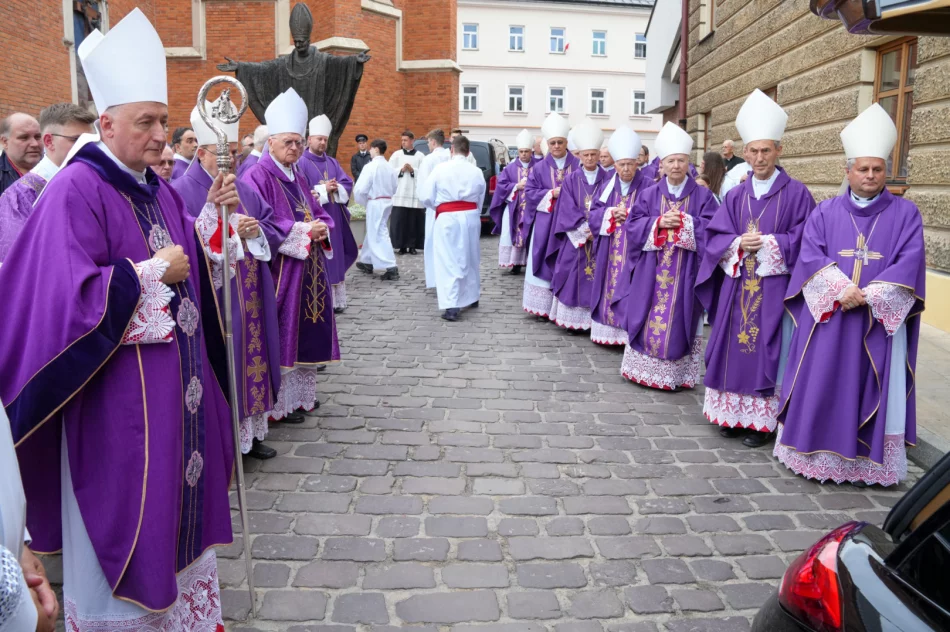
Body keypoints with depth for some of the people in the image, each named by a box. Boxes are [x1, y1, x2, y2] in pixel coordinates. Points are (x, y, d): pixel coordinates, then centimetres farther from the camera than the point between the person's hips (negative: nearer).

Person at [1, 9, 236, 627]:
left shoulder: (159, 189, 10)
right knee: (126, 514, 5)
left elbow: (190, 260, 15)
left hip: (178, 384, 8)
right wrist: (153, 272, -16)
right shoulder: (76, 190, -15)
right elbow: (71, 296, -23)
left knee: (179, 501, 18)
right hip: (118, 396, -8)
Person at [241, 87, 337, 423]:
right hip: (280, 270, -8)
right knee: (281, 336, -4)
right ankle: (279, 403, 6)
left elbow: (319, 213, 17)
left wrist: (321, 227, -6)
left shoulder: (298, 176, 16)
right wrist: (303, 230, -19)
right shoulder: (257, 176, -9)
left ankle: (301, 393, 24)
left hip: (309, 269, 8)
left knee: (306, 331, 12)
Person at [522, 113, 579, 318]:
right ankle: (544, 306, 9)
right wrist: (552, 193, -11)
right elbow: (530, 192, 2)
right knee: (546, 264, 3)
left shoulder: (578, 166, 3)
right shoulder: (540, 168, 6)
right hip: (545, 224, 1)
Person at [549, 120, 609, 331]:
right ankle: (574, 320, 6)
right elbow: (568, 211, -3)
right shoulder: (571, 180, 4)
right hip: (575, 239, 0)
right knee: (575, 278, 0)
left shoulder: (607, 180, 5)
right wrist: (584, 229, -14)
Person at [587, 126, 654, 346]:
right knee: (610, 289, 8)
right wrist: (610, 213, -12)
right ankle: (610, 332, 17)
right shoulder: (608, 186, 10)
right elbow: (593, 216, 5)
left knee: (631, 292, -8)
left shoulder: (648, 187, -3)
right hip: (610, 251, 5)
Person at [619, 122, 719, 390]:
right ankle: (645, 369, 17)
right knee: (650, 319, 6)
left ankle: (676, 375, 10)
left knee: (678, 321, 1)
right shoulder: (649, 195, 6)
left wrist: (686, 222, -19)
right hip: (652, 271, 2)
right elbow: (632, 226, -1)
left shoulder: (703, 196, 1)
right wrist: (659, 223, -16)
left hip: (685, 272, -2)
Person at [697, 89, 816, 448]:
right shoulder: (736, 196, 11)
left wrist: (766, 243, -15)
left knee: (766, 351, -2)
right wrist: (739, 243, -14)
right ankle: (732, 414, 18)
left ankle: (762, 421, 8)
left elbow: (803, 240, -6)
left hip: (775, 287, -4)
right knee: (734, 347, 7)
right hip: (737, 286, 4)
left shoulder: (796, 194, -1)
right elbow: (714, 236, 5)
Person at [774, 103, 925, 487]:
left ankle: (866, 463, 10)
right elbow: (811, 255, -4)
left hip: (880, 319, -1)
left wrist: (868, 296, -18)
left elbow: (909, 263, -5)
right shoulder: (826, 212, 9)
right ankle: (816, 455, 14)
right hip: (826, 316, 1)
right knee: (821, 386, 3)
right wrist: (840, 289, -19)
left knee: (872, 391, 1)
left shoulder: (905, 214, 5)